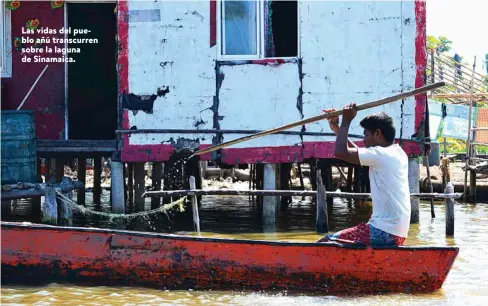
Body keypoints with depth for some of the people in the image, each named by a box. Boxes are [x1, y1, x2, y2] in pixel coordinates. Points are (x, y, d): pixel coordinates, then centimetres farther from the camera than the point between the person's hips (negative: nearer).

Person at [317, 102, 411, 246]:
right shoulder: (398, 153, 15)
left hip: (384, 232, -10)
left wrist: (346, 121, -2)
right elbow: (355, 152, 27)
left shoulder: (381, 154, -12)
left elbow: (341, 152, -14)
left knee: (324, 243, -8)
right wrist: (336, 127, 29)